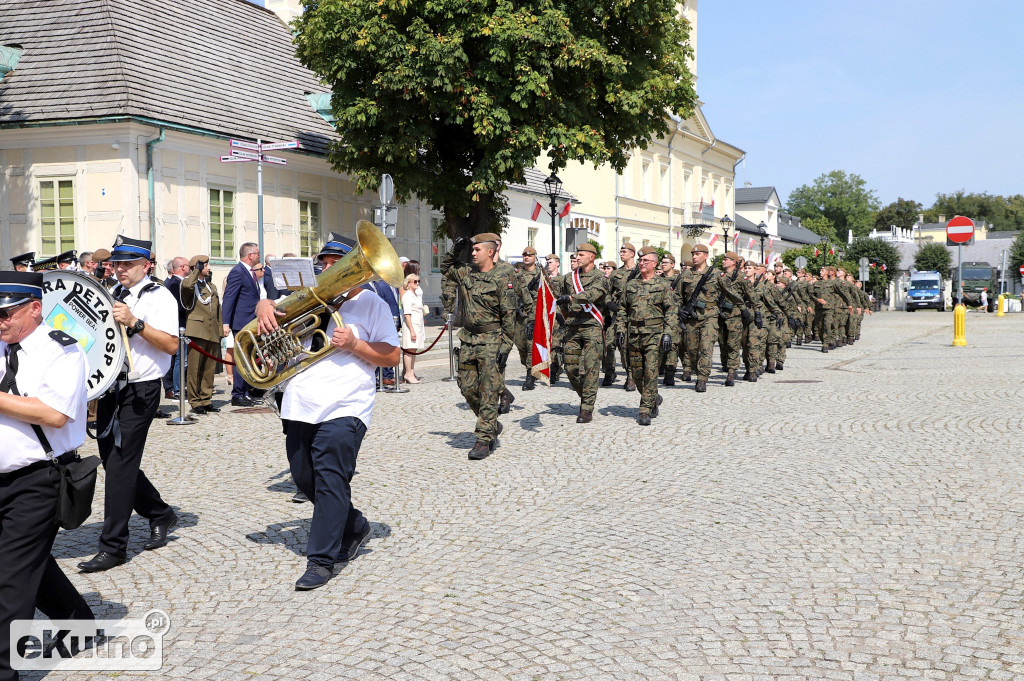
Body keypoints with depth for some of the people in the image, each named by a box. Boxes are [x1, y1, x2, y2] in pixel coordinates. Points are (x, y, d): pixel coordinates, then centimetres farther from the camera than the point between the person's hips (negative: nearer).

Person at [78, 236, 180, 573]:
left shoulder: (159, 297, -7)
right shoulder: (112, 295, 15)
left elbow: (171, 344, -17)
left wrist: (134, 323, -24)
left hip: (140, 390, -8)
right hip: (110, 386, 8)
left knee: (120, 464, -8)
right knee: (112, 460, 11)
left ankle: (113, 547, 0)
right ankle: (160, 515, 30)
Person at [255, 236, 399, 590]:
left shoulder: (371, 304, 4)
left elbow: (392, 356, 0)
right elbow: (271, 305, 23)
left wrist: (353, 345, -15)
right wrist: (265, 306, -1)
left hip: (343, 410, -6)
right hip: (300, 408, 6)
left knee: (331, 481, -11)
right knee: (305, 480, 11)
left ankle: (321, 560, -4)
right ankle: (354, 527, 31)